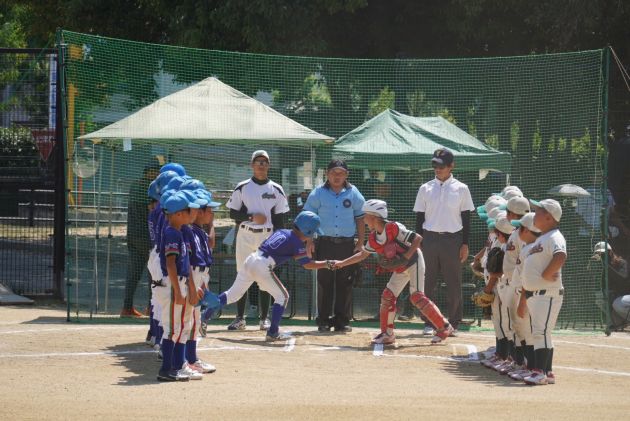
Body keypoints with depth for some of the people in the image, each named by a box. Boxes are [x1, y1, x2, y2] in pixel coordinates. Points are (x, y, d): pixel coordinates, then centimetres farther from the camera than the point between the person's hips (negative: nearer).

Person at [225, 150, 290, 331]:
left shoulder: (276, 190, 6)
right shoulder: (242, 188, 4)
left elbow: (280, 219, 6)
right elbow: (233, 213, 1)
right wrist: (252, 217, -14)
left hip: (267, 236, 0)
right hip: (245, 236, 0)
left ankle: (264, 318, 7)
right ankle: (240, 318, 4)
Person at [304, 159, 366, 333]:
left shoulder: (353, 193, 8)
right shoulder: (318, 193, 4)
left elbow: (360, 218, 10)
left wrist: (360, 242, 4)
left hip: (347, 244, 1)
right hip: (325, 243, -1)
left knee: (345, 283, 2)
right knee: (324, 283, 1)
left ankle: (342, 320, 7)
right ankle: (324, 320, 6)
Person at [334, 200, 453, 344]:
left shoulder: (394, 228, -26)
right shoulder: (373, 237, -1)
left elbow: (417, 238, -25)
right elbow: (363, 255, 12)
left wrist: (406, 256, -29)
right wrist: (342, 263, 9)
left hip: (413, 263, -8)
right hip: (400, 269, 8)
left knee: (416, 296, -17)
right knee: (387, 296, 2)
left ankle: (444, 327, -10)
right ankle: (387, 334, 11)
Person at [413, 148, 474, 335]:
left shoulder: (461, 189, 4)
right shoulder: (425, 189, 8)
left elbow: (466, 218, 5)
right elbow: (419, 218, 10)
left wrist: (465, 244, -2)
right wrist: (418, 243, 3)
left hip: (452, 239, -1)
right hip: (429, 239, 1)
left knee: (454, 283, 1)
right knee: (428, 282, 2)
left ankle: (454, 322, 8)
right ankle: (429, 323, 8)